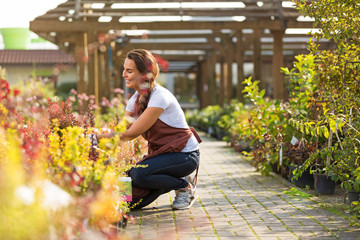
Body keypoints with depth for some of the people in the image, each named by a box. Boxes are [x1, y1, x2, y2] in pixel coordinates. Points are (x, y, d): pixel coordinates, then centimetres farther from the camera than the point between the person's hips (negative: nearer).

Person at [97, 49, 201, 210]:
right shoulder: (135, 100, 4)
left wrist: (97, 138, -21)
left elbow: (131, 133, -23)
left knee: (138, 174, -31)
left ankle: (185, 186, -7)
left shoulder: (160, 97, -22)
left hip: (184, 155, -8)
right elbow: (121, 131, 0)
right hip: (160, 153, 8)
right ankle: (172, 180, 14)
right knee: (131, 200, -8)